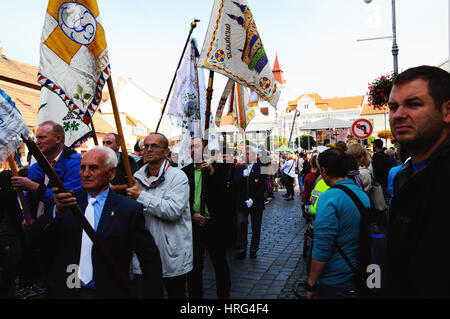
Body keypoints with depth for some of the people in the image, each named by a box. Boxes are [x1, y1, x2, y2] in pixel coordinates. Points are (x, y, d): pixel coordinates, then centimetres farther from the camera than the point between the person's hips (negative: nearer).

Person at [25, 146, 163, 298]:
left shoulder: (129, 209, -9)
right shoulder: (69, 201, 0)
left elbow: (151, 259, -8)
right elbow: (33, 238, -7)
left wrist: (152, 294, -16)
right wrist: (57, 210, -24)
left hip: (106, 292, -2)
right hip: (63, 291, 3)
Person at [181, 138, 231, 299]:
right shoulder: (185, 171, 5)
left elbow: (226, 196, -11)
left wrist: (212, 174, -18)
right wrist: (192, 214, -7)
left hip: (214, 225, -1)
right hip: (193, 223, 2)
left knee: (220, 264, 10)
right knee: (194, 265, 12)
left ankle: (224, 294, 28)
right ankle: (195, 295, 29)